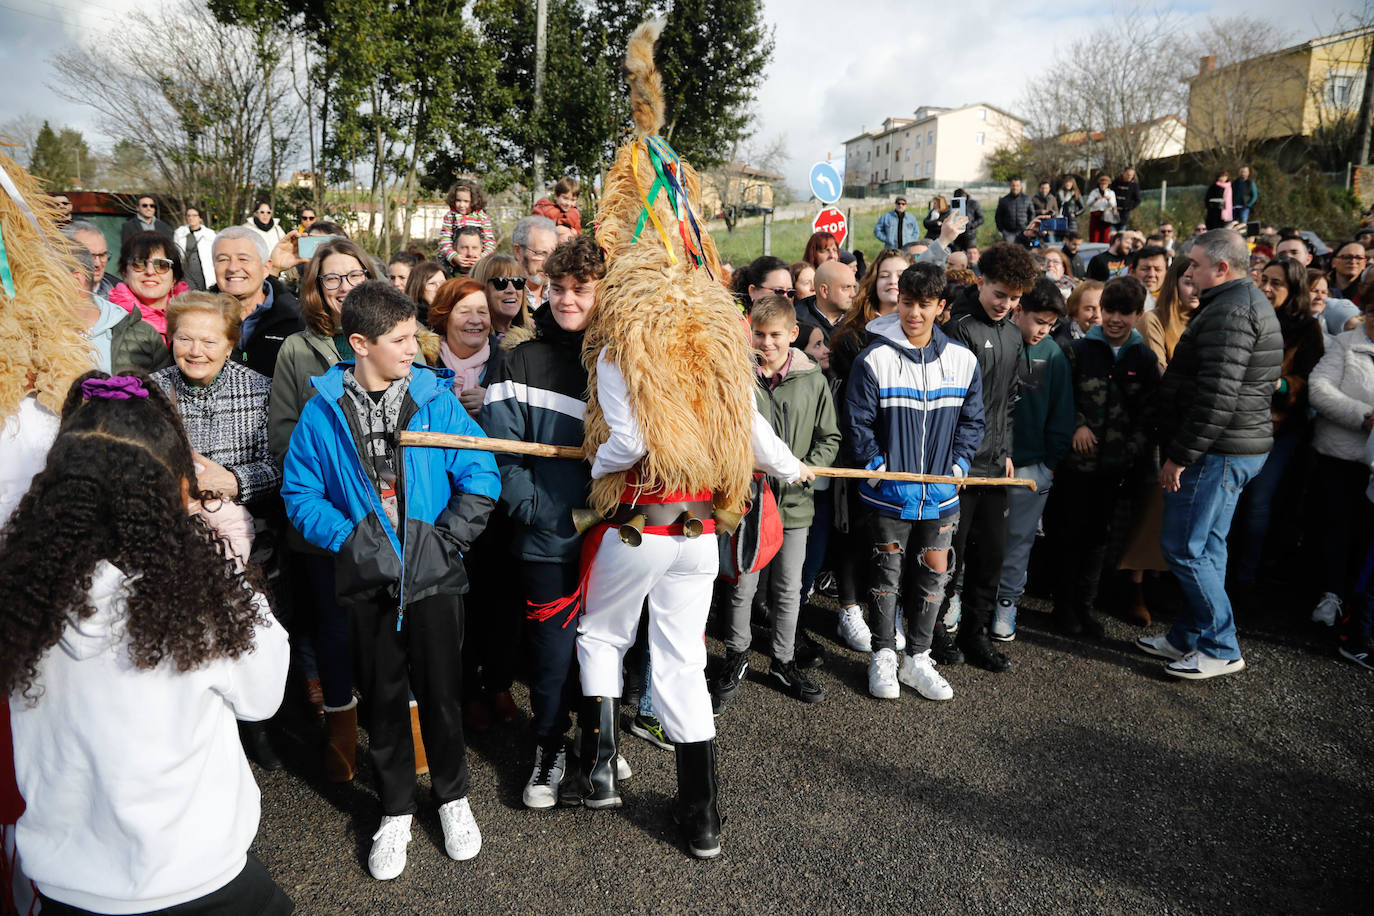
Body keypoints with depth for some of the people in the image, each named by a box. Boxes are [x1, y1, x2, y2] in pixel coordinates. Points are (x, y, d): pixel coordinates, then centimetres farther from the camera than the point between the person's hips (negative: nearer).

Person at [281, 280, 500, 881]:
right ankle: (395, 810, 34)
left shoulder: (436, 398, -4)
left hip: (434, 575, -1)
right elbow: (300, 490, 1)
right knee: (383, 696, 14)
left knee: (440, 691, 10)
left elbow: (481, 475, -4)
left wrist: (449, 536, -12)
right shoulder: (323, 410, -3)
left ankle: (453, 797, 35)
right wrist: (347, 538, -12)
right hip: (368, 580, 1)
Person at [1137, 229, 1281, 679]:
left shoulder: (1229, 312, -18)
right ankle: (1188, 637, 25)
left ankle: (1222, 649, 7)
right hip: (1239, 447, 11)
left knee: (1185, 549, -3)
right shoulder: (1251, 302, 18)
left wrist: (1180, 454, -21)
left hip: (1217, 451, -11)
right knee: (1206, 548, 15)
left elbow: (1217, 394, -25)